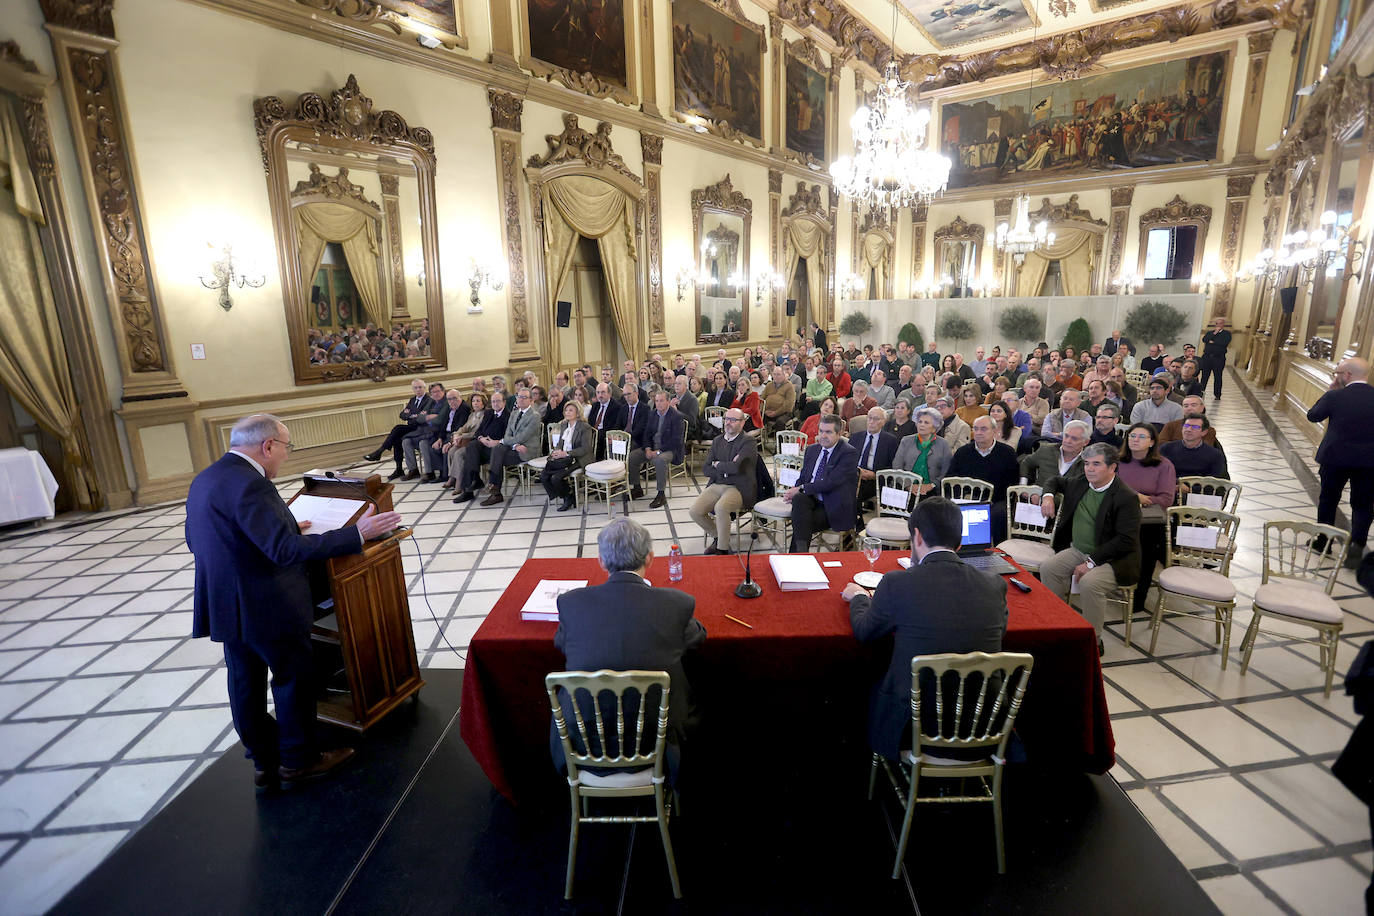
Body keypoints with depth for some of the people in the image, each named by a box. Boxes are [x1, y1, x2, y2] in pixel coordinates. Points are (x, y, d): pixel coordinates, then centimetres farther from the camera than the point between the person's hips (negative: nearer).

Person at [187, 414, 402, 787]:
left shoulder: (204, 480, 7)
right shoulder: (249, 484, -25)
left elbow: (195, 539, 18)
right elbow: (286, 550, -30)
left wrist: (286, 528, 16)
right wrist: (357, 534, -29)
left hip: (226, 606, 9)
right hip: (265, 606, -9)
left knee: (246, 682, 18)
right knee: (295, 675, 9)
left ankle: (264, 762, 33)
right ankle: (298, 759, 24)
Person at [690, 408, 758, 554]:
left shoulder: (748, 443, -4)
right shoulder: (717, 440, 16)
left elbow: (737, 467, -20)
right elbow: (705, 469, 8)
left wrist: (717, 464, -3)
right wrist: (727, 468, -7)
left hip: (738, 488, -6)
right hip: (715, 486, 6)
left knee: (720, 508, -34)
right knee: (695, 511, -16)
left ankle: (722, 549, -15)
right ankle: (717, 536, 11)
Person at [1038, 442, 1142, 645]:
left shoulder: (1127, 497, -15)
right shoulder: (1080, 484, 6)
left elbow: (1125, 541, -20)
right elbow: (1057, 481, 29)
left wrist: (1091, 562, -23)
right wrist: (1048, 495, 5)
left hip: (1113, 559, -6)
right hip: (1078, 551, 7)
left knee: (1089, 582, -32)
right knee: (1048, 569, -17)